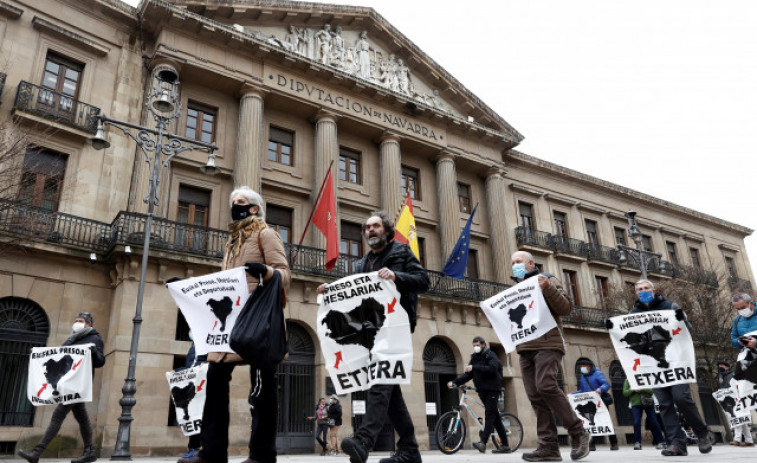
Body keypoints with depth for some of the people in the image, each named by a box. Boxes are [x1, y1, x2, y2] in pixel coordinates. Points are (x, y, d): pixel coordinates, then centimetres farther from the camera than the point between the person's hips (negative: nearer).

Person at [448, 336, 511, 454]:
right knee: (495, 418, 8)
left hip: (492, 390, -7)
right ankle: (505, 446, 12)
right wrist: (454, 382, -5)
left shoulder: (490, 356, -5)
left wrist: (474, 367, -26)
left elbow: (492, 369, -23)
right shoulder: (474, 358, 15)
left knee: (489, 416, -14)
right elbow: (468, 374, 9)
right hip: (482, 390, 7)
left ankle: (483, 443, -22)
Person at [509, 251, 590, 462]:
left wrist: (548, 289, -17)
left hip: (548, 344, -6)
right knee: (535, 395, -2)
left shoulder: (547, 281, 7)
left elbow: (566, 308, -5)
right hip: (525, 348, 6)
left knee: (545, 386, -22)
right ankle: (549, 446, 0)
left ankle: (578, 433, -7)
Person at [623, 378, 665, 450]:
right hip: (636, 404, 0)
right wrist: (633, 390, -15)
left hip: (648, 403, 0)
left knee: (654, 423, 5)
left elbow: (652, 390, -2)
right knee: (636, 423, -11)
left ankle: (660, 442, 18)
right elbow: (625, 392, 2)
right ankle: (637, 443, -2)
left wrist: (643, 389, -18)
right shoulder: (628, 380, 7)